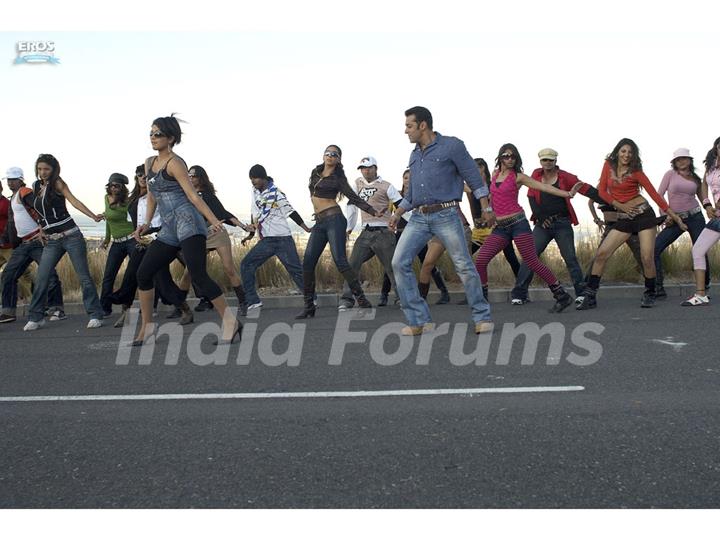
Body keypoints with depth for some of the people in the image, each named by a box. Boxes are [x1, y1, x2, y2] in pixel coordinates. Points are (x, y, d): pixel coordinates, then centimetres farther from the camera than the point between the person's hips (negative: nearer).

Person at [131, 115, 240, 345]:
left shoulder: (174, 163, -5)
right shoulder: (149, 163, 19)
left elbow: (192, 194, -13)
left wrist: (213, 220, -21)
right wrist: (146, 223, 13)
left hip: (188, 223, -8)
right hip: (169, 230, 8)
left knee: (199, 275, -19)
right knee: (143, 274, 4)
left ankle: (230, 323, -15)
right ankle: (146, 327, 15)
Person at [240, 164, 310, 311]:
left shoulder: (276, 194, -11)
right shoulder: (255, 191, 8)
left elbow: (291, 212, -10)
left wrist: (307, 229, -12)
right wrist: (251, 233, 20)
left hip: (283, 240, -7)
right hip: (265, 241, 7)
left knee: (296, 270, -5)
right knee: (246, 265, -1)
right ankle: (252, 301, 1)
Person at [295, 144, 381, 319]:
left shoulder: (338, 178, 1)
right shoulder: (316, 172, 16)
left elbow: (354, 198, -2)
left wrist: (374, 212, -11)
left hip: (334, 220, -6)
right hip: (319, 224, 6)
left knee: (340, 261, -16)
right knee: (308, 263, -4)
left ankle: (361, 299, -13)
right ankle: (309, 306, 1)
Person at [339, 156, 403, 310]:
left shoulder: (386, 186, 1)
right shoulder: (358, 183, 15)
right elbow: (352, 204, 23)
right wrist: (349, 227, 20)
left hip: (383, 232, -4)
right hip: (366, 233, 4)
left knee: (391, 267, -4)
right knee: (352, 265, -4)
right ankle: (347, 299, -2)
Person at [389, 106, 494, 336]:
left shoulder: (451, 146, -2)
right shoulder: (414, 155, 17)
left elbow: (474, 178, -1)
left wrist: (486, 208, -4)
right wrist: (397, 214, 19)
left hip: (446, 215, -6)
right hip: (419, 218, 6)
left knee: (464, 266, -4)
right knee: (399, 262, -8)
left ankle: (482, 317, 12)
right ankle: (419, 321, -3)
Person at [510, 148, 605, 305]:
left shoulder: (564, 177, 0)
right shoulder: (536, 175, 8)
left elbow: (586, 189, -5)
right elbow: (531, 197, 6)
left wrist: (608, 202, -13)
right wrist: (540, 216, -7)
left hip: (562, 223, -1)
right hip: (543, 223, 1)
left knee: (570, 257, -6)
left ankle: (581, 292, 0)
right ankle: (519, 294, -2)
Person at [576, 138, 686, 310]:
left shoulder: (636, 172, -3)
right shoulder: (609, 165, 6)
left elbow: (654, 194, -1)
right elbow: (602, 191, 4)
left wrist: (673, 215, -1)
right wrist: (621, 206, -7)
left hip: (644, 214, -3)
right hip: (624, 219, 3)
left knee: (647, 259, -10)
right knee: (601, 253, -8)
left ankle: (649, 294, 13)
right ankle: (590, 297, -4)